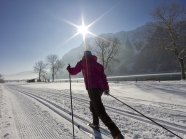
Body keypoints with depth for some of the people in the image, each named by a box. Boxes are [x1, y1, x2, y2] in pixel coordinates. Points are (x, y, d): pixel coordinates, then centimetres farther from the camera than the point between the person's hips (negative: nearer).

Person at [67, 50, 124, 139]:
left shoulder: (83, 62, 9)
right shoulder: (97, 64, 23)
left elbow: (74, 72, 12)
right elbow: (103, 75, 15)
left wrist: (69, 68, 34)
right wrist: (106, 88, 15)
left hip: (92, 88, -7)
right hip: (100, 87, 8)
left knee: (100, 110, -12)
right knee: (93, 105, 29)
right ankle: (95, 123, 41)